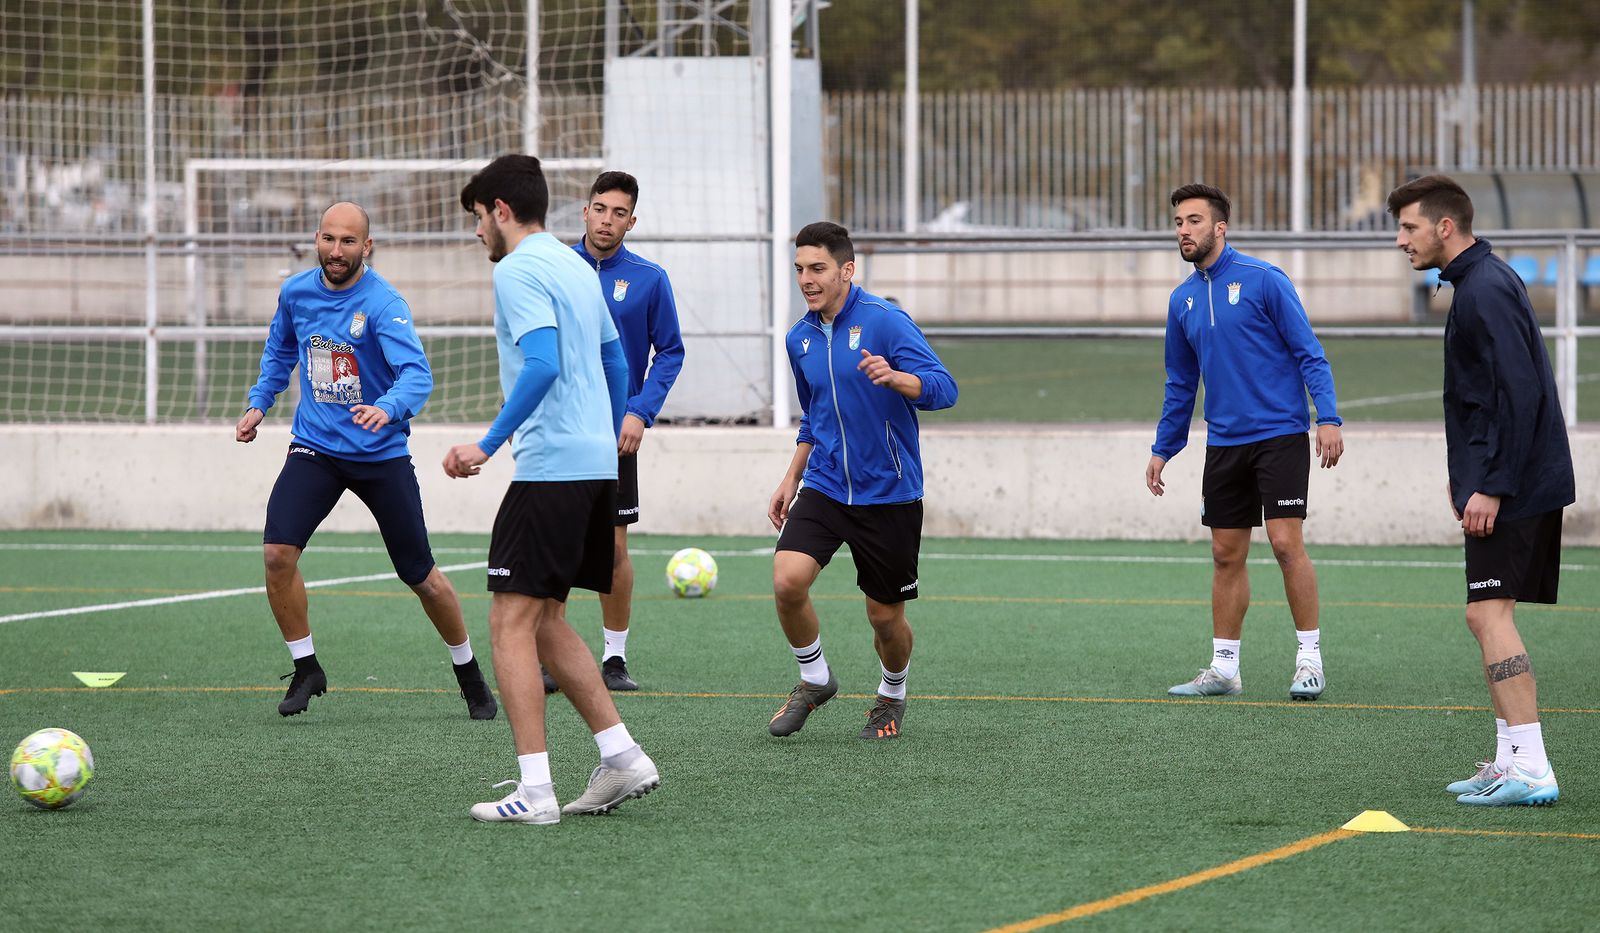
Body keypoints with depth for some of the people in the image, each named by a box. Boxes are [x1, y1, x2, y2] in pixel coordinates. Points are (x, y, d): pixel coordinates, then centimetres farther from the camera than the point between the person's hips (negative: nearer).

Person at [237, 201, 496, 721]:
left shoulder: (383, 304, -18)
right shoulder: (296, 293, -1)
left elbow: (417, 374, -32)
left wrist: (388, 408, -50)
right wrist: (259, 403, 11)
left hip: (381, 453, -3)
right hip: (315, 447, 3)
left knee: (421, 576, 3)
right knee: (277, 552, -18)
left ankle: (469, 674, 26)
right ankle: (306, 669, 1)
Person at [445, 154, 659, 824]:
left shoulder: (518, 271, -9)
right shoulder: (576, 267, 19)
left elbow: (542, 365, -22)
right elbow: (616, 365, 24)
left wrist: (488, 444, -21)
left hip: (550, 467, -9)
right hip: (598, 465, 9)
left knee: (512, 621, -7)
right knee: (544, 620, 16)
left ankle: (534, 789, -12)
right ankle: (621, 756, 11)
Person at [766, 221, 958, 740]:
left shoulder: (885, 321, -12)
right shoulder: (800, 339, 8)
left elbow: (943, 389, -21)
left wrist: (894, 377, -40)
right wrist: (790, 480, 20)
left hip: (889, 496, -4)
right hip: (824, 488, 4)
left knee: (885, 617, 3)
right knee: (787, 580, -18)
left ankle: (892, 696, 33)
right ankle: (814, 680, 5)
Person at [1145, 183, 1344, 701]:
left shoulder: (1263, 280, -6)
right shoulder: (1183, 300, 11)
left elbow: (1309, 352, -7)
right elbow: (1180, 383, 20)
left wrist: (1328, 416, -17)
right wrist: (1163, 449, 18)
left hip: (1280, 435, -6)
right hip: (1224, 444, 6)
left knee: (1285, 542, -12)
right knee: (1226, 556, 7)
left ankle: (1310, 658, -3)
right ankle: (1224, 667, 13)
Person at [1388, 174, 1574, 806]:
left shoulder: (1485, 291, -16)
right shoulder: (1482, 282, 17)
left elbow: (1519, 393, -23)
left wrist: (1491, 486, -23)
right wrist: (1467, 476, 22)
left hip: (1510, 488, -11)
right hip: (1502, 484, 11)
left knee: (1489, 613, -13)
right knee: (1489, 617, 13)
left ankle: (1530, 770, -16)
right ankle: (1511, 761, 16)